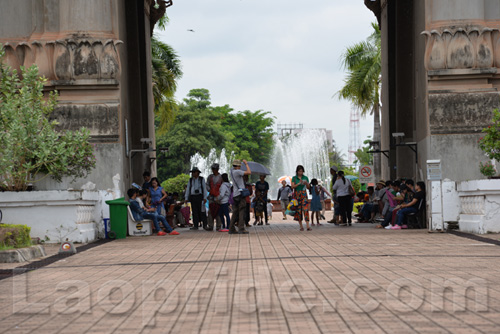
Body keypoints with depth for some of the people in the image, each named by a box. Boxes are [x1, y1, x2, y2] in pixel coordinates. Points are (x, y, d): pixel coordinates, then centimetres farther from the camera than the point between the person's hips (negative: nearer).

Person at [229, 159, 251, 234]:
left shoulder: (232, 171, 13)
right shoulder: (237, 171, -12)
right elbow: (249, 172, -15)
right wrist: (246, 164, -4)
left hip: (235, 195, 9)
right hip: (240, 194, -8)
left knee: (235, 212, 10)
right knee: (241, 211, -8)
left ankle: (231, 229, 10)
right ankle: (241, 229, -11)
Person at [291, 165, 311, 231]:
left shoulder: (305, 178, 8)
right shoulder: (294, 178, 3)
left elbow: (308, 187, 9)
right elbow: (292, 186, -6)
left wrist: (306, 183, -11)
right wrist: (299, 183, -18)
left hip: (304, 194, 0)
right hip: (297, 195, 0)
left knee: (306, 209, -11)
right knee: (298, 210, -1)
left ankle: (307, 226, -18)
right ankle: (301, 226, 5)